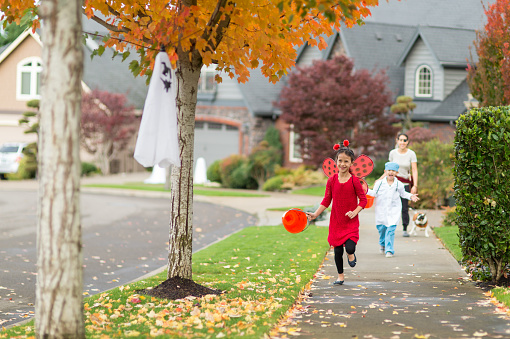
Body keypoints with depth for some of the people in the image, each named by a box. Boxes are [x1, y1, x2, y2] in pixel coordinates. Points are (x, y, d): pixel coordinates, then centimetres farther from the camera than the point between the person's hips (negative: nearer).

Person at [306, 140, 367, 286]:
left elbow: (363, 200, -4)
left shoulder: (354, 181, -9)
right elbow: (326, 201, 5)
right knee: (337, 250, 9)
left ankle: (351, 255, 18)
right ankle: (340, 276, 28)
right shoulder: (332, 180, -1)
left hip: (351, 222, -3)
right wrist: (315, 214, -4)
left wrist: (355, 212, -18)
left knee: (350, 248, -20)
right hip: (336, 221, 3)